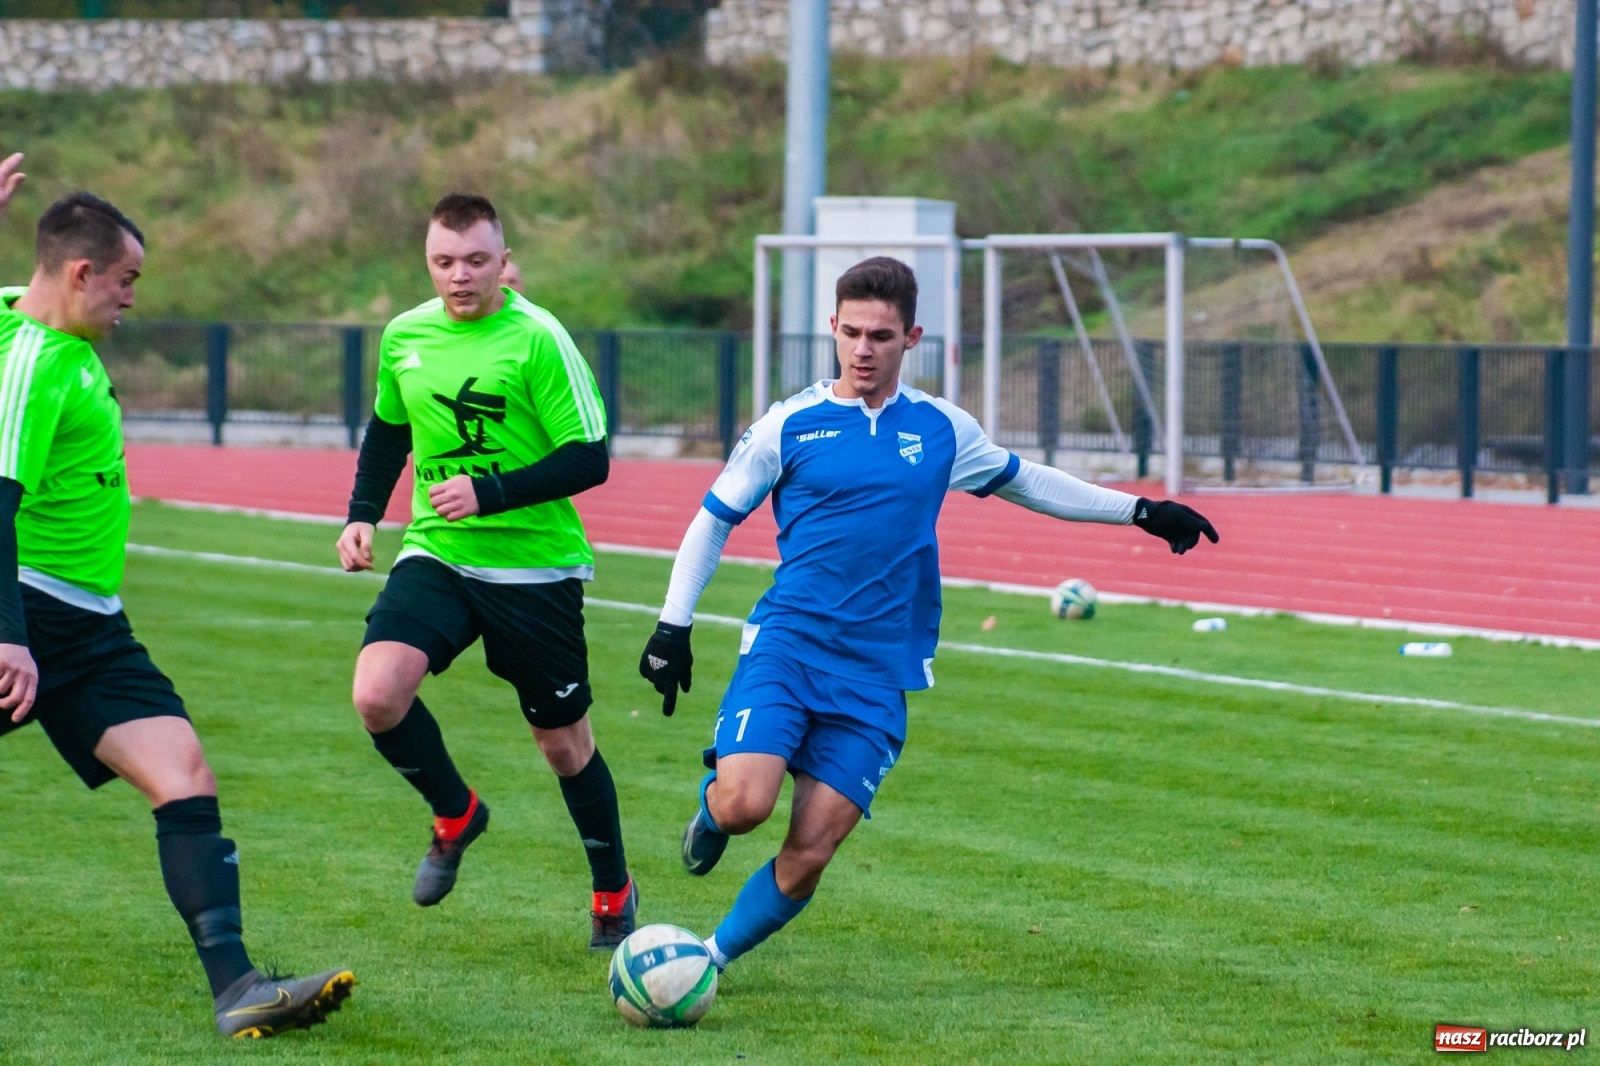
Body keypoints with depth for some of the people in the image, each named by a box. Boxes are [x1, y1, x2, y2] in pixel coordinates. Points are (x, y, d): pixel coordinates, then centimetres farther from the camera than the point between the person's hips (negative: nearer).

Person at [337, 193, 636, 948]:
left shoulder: (537, 340, -13)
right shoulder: (404, 337, 3)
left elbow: (589, 460, -15)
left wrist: (489, 494, -24)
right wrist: (362, 515, 8)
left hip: (536, 566, -4)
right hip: (436, 554, 4)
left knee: (564, 742, 8)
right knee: (376, 694, -21)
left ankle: (613, 894, 31)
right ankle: (454, 816, 8)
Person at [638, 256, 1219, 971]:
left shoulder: (943, 429, 9)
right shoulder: (790, 425, 1)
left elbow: (1024, 482, 25)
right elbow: (715, 519, 9)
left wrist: (1141, 511, 24)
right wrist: (673, 625, 3)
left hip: (876, 675, 2)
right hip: (784, 648, -2)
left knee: (810, 853, -8)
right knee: (744, 805, -23)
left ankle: (710, 958, 14)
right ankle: (711, 809, 14)